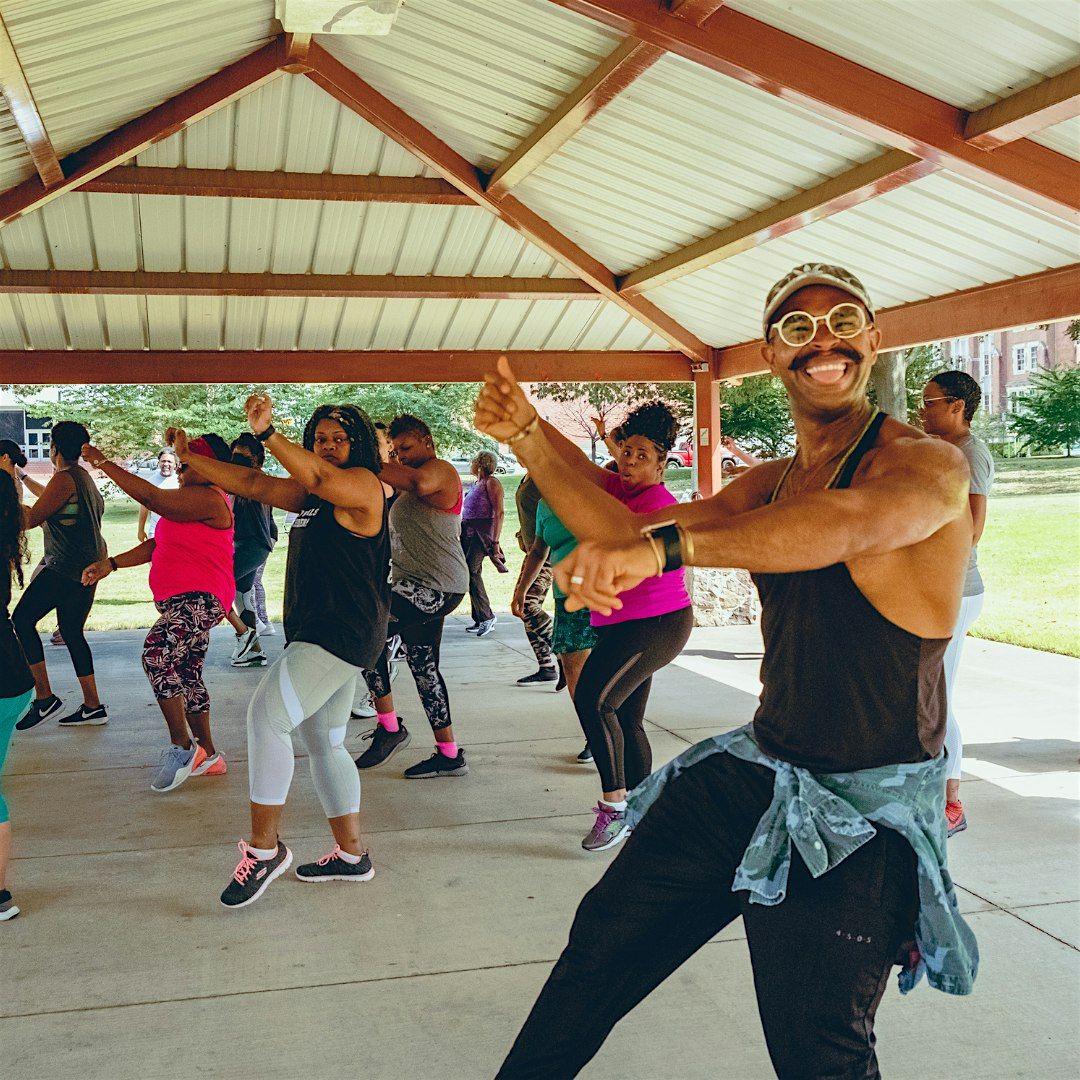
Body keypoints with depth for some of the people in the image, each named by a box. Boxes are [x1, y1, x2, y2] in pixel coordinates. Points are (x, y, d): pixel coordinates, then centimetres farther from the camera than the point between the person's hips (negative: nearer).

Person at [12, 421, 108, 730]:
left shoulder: (64, 479, -14)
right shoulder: (82, 475, 16)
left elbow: (31, 519, -16)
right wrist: (23, 479, 43)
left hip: (65, 567, -10)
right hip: (89, 565, 10)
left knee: (22, 619, -6)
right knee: (72, 633, 13)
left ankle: (44, 697, -7)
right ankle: (93, 707, 13)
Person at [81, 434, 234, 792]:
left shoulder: (208, 499, -15)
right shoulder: (188, 497, 18)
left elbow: (151, 497, -24)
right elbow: (157, 545, 20)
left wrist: (104, 463, -16)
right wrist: (111, 564, 11)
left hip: (200, 599, -11)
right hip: (179, 601, 11)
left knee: (156, 654, -28)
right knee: (187, 677, 15)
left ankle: (181, 746, -18)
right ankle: (208, 756, 27)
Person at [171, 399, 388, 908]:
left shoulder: (364, 484, -9)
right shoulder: (311, 495, 18)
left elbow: (319, 476, -29)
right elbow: (253, 484, 19)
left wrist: (267, 434, -40)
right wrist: (189, 458, 16)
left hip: (343, 634, -10)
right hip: (316, 635, 10)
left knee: (267, 717, -16)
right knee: (323, 744, 13)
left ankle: (264, 847, -9)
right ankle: (352, 854, 22)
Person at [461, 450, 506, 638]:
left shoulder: (491, 483, -5)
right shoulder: (476, 484, 22)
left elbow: (498, 513, -13)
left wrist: (495, 541, -20)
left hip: (482, 532, -9)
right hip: (468, 531, 9)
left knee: (471, 570, -19)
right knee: (471, 573, 5)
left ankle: (486, 616, -14)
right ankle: (480, 620, 8)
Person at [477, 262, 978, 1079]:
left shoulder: (929, 465, -14)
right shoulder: (770, 486, 10)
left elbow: (856, 520, -37)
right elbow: (627, 533, 10)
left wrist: (666, 545, -47)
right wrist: (527, 437, -1)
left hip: (864, 812, -6)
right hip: (757, 768, 7)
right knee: (605, 937, 14)